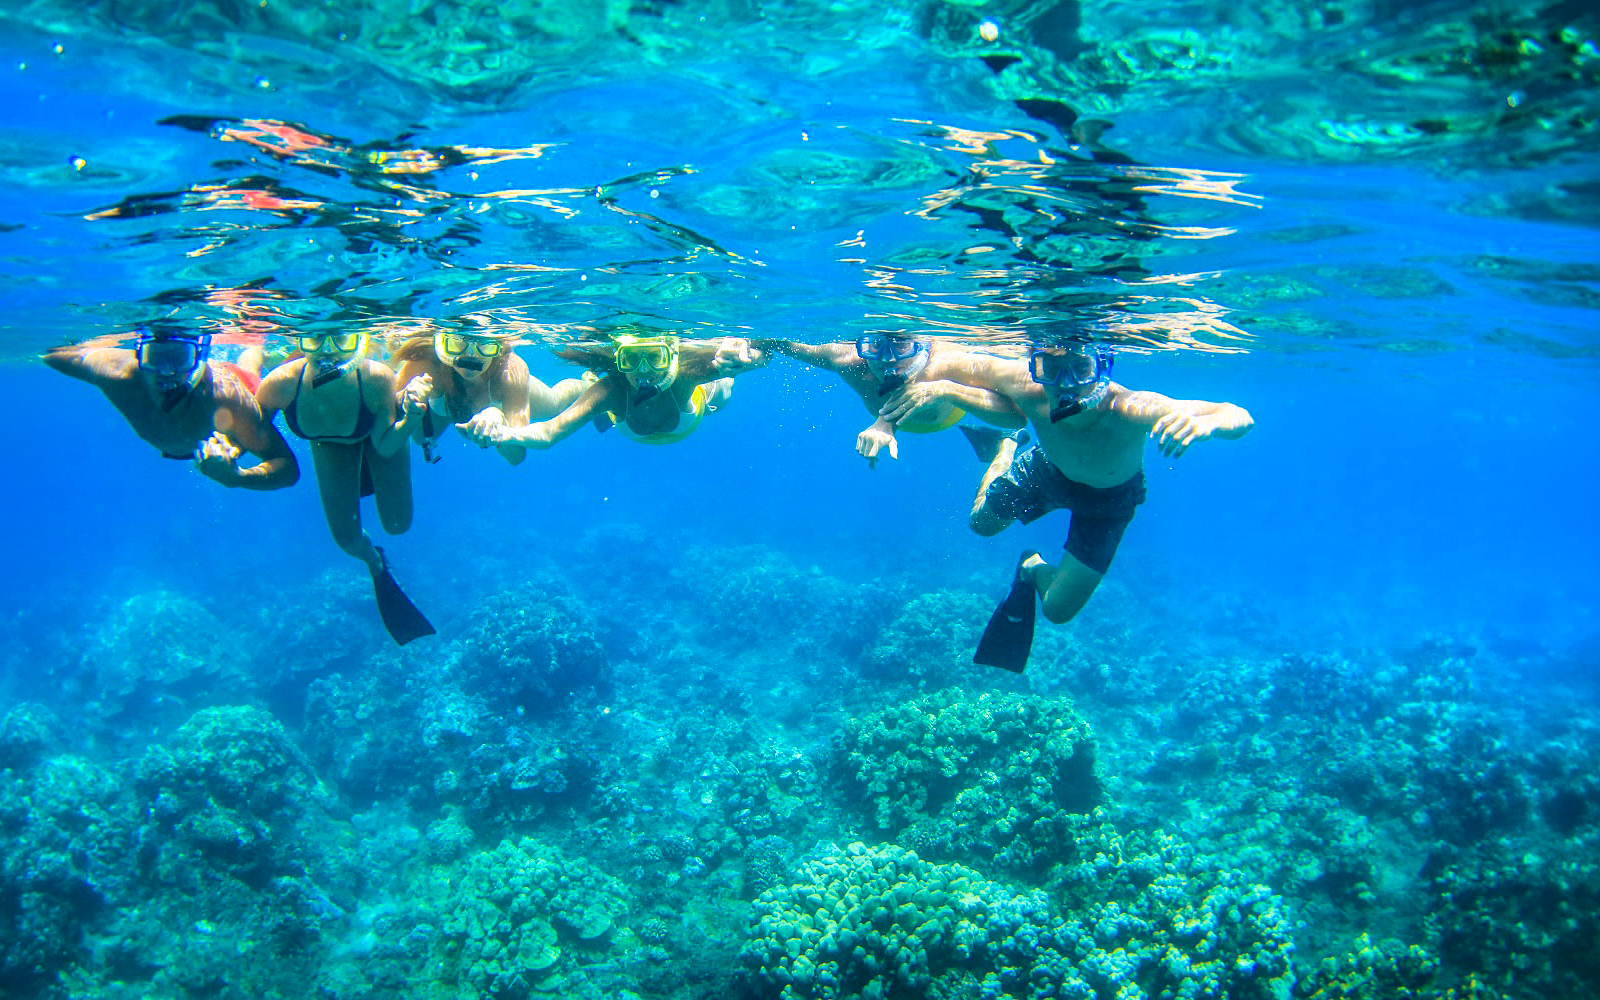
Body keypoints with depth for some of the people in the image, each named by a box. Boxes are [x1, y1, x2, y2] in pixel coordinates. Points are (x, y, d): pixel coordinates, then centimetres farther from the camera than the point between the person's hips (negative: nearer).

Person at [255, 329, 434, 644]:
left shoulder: (377, 378, -44)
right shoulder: (281, 383, -41)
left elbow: (385, 447, -28)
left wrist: (410, 421, -47)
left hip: (380, 426, -1)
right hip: (330, 443, 1)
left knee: (398, 524, 8)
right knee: (347, 539, 5)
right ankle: (376, 565, 45)